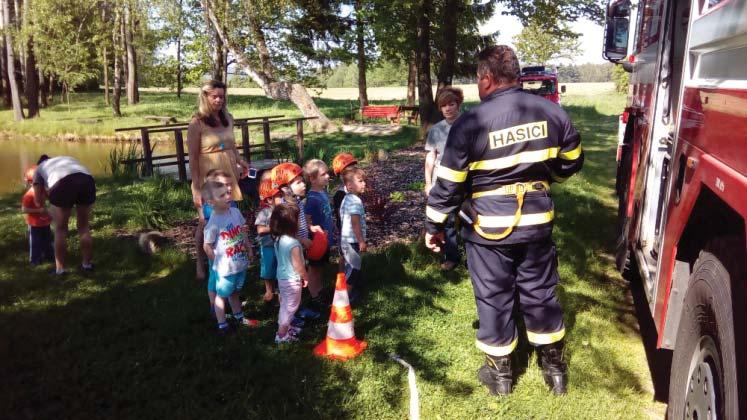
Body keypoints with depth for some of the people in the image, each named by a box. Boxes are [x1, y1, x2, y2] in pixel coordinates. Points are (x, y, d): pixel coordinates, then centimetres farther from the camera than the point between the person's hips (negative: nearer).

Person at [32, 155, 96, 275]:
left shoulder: (39, 168, 33)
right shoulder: (68, 159, 43)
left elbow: (38, 202, 28)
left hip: (63, 183, -3)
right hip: (87, 181, 3)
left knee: (60, 229, 16)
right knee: (84, 227, 19)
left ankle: (60, 268, 21)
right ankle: (87, 264, 27)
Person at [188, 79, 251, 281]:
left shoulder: (228, 118, 6)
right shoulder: (197, 123, -11)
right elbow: (193, 158, -11)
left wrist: (241, 161, 2)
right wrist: (196, 188, -15)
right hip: (208, 179, -5)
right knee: (206, 223, 4)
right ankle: (200, 264, 22)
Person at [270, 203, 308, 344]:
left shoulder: (278, 239, -2)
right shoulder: (294, 244, -27)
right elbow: (298, 265, -21)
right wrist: (305, 277, -6)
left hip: (282, 277, 8)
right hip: (292, 280, -8)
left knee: (285, 305, 23)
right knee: (290, 307, 5)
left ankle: (285, 327, 40)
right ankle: (282, 335, 13)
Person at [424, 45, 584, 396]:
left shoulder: (470, 124, -16)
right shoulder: (551, 111, -3)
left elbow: (449, 183, -12)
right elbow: (571, 162, 10)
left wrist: (433, 225, 1)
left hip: (489, 229, -4)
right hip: (537, 223, 4)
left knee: (494, 300, 12)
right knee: (540, 294, 18)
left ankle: (500, 374, 28)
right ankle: (555, 368, 33)